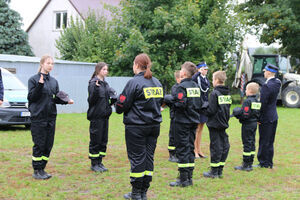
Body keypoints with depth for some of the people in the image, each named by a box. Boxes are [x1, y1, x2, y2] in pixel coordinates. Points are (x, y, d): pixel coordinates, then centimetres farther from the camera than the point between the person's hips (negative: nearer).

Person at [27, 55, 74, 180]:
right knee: (39, 144, -3)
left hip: (51, 117, 6)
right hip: (38, 117, -6)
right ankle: (36, 171, 5)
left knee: (48, 144, 7)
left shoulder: (54, 81, 13)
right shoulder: (34, 79, -3)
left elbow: (57, 98, 14)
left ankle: (42, 168, 17)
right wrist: (40, 85, -21)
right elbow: (31, 97, -9)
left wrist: (66, 100, -4)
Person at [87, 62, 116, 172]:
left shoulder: (105, 84, 14)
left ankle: (99, 162, 19)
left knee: (103, 140, 11)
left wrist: (113, 99, 1)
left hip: (105, 115, 8)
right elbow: (91, 100, -16)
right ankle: (94, 163, 8)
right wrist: (96, 89, -29)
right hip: (96, 115, -8)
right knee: (95, 140, -1)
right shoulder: (93, 83, -10)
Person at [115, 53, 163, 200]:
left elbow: (122, 105, -12)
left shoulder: (134, 82, -13)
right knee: (149, 157, 10)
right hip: (154, 126, 6)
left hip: (136, 127, -6)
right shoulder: (157, 82, 9)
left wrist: (117, 105, 9)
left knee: (137, 158, 1)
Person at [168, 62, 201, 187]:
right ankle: (189, 177, 15)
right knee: (190, 148, 12)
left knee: (182, 149, -3)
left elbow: (181, 104, -22)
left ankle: (183, 179, -1)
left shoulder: (182, 87, -14)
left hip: (183, 122, -7)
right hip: (194, 121, 7)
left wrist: (170, 99, -8)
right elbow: (199, 103, 12)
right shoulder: (196, 86, 10)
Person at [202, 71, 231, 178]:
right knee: (224, 146, 8)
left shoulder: (214, 93, -15)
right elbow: (227, 108, 13)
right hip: (224, 124, 7)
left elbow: (211, 110, -18)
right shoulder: (228, 94, 8)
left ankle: (214, 171, 3)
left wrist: (204, 108, -1)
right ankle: (220, 171, 14)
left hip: (215, 124, -7)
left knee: (215, 147, -2)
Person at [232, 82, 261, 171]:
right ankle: (250, 163, 17)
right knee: (252, 143, 12)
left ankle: (246, 165, 0)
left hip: (247, 125, -8)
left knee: (247, 144, -4)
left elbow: (245, 115, -24)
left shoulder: (247, 101, -17)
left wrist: (237, 112, -7)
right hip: (254, 124, 8)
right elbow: (259, 114, 14)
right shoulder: (257, 102, 10)